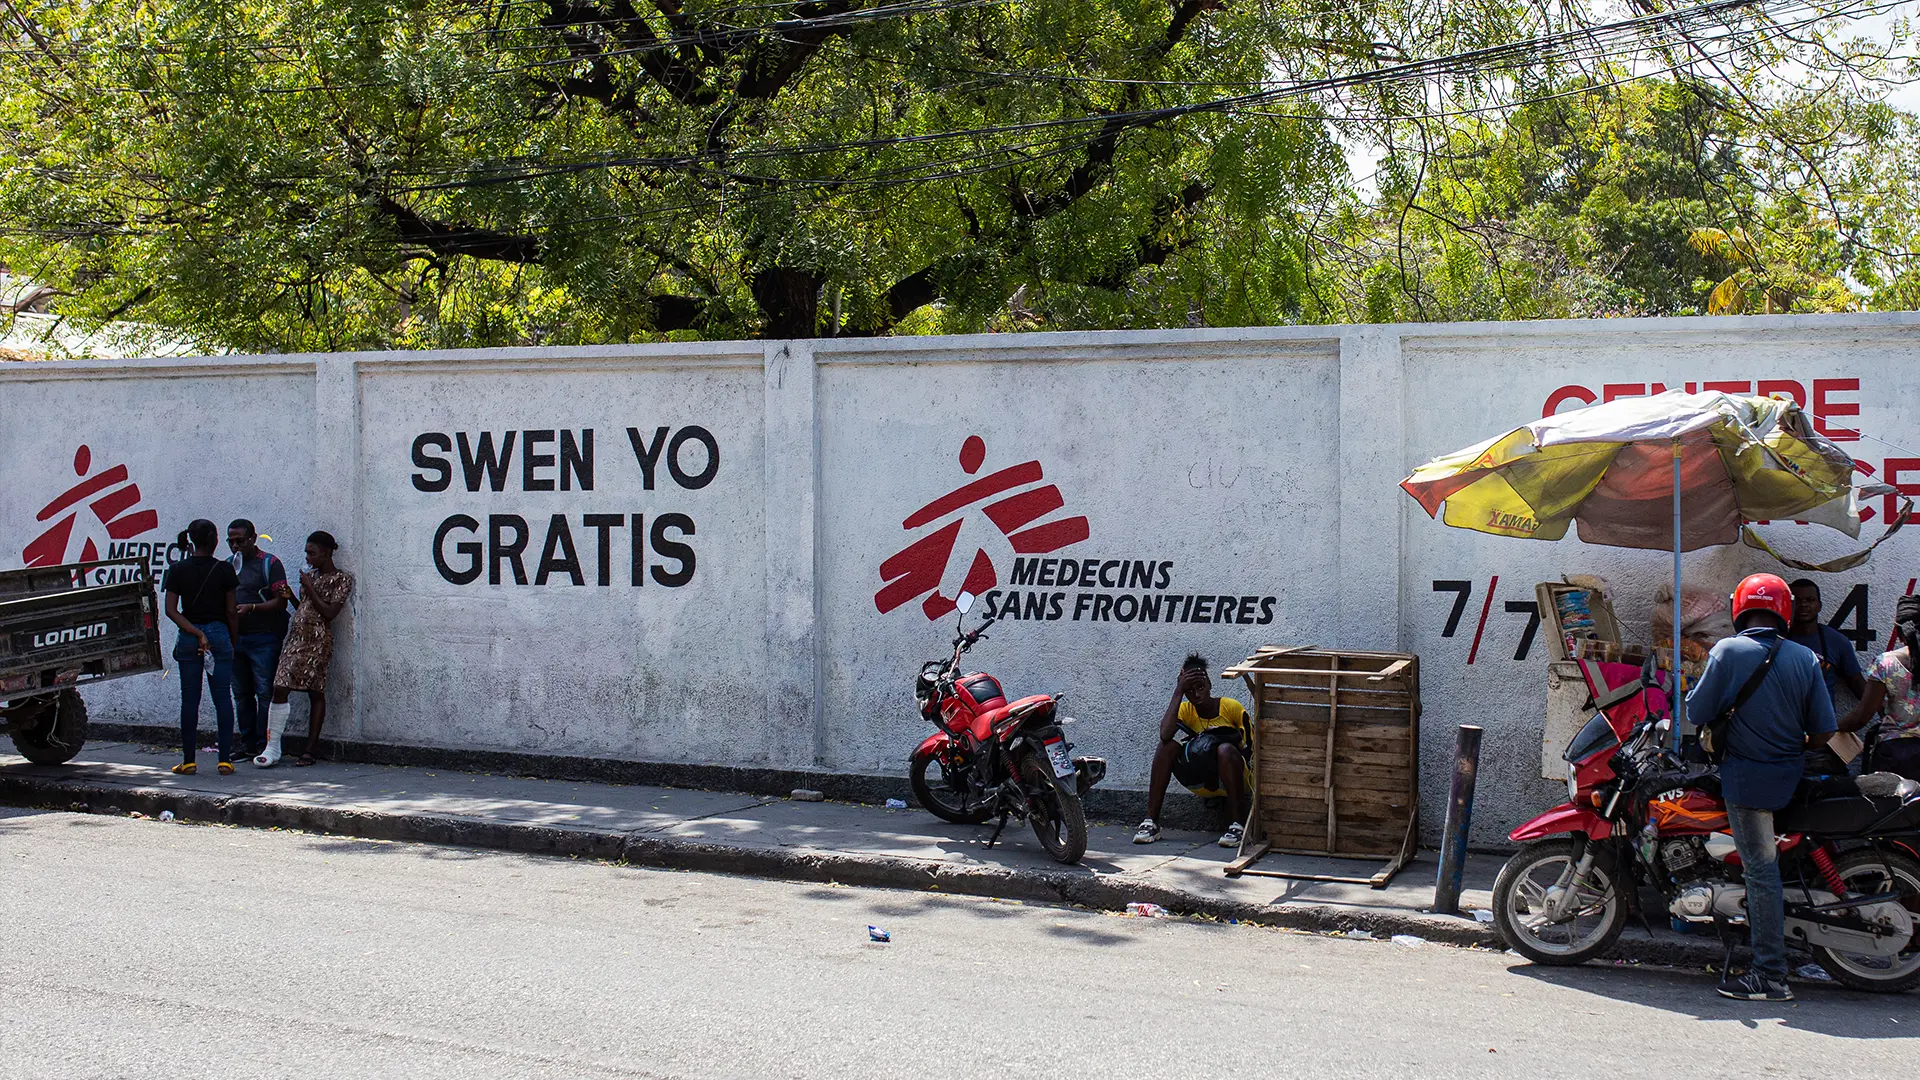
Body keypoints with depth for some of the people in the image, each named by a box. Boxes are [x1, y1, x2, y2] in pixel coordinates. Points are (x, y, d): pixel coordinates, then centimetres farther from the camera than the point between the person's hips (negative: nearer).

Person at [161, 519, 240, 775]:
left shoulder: (178, 570, 0)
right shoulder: (224, 570, -3)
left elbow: (171, 610, -7)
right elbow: (231, 612, 0)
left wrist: (196, 633, -7)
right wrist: (235, 642, 10)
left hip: (188, 638, 1)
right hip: (219, 634, -1)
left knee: (189, 699, 6)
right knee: (223, 698, 3)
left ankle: (188, 761, 7)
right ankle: (225, 759, 0)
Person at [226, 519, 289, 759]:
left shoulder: (269, 564, -3)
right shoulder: (227, 565, 16)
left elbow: (281, 602, -9)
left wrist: (251, 608, -21)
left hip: (263, 638, -6)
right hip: (234, 638, 6)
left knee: (265, 693, -7)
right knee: (241, 694, 9)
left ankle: (264, 746, -4)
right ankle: (247, 745, 15)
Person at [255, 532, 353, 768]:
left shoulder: (342, 579, -3)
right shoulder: (311, 574, 18)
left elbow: (329, 613, -11)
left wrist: (309, 588, -8)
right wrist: (291, 596, 5)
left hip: (318, 640, -6)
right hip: (297, 636, 6)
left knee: (316, 692, -1)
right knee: (280, 688, -5)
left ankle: (310, 750, 6)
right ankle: (272, 748, -6)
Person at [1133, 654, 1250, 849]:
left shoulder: (1232, 707, -11)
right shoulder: (1185, 710, -4)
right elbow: (1165, 734, -26)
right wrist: (1178, 692, -24)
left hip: (1231, 779, -3)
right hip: (1200, 780, 4)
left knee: (1225, 750, -35)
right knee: (1167, 747, -20)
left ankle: (1239, 825, -32)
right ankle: (1151, 822, -20)